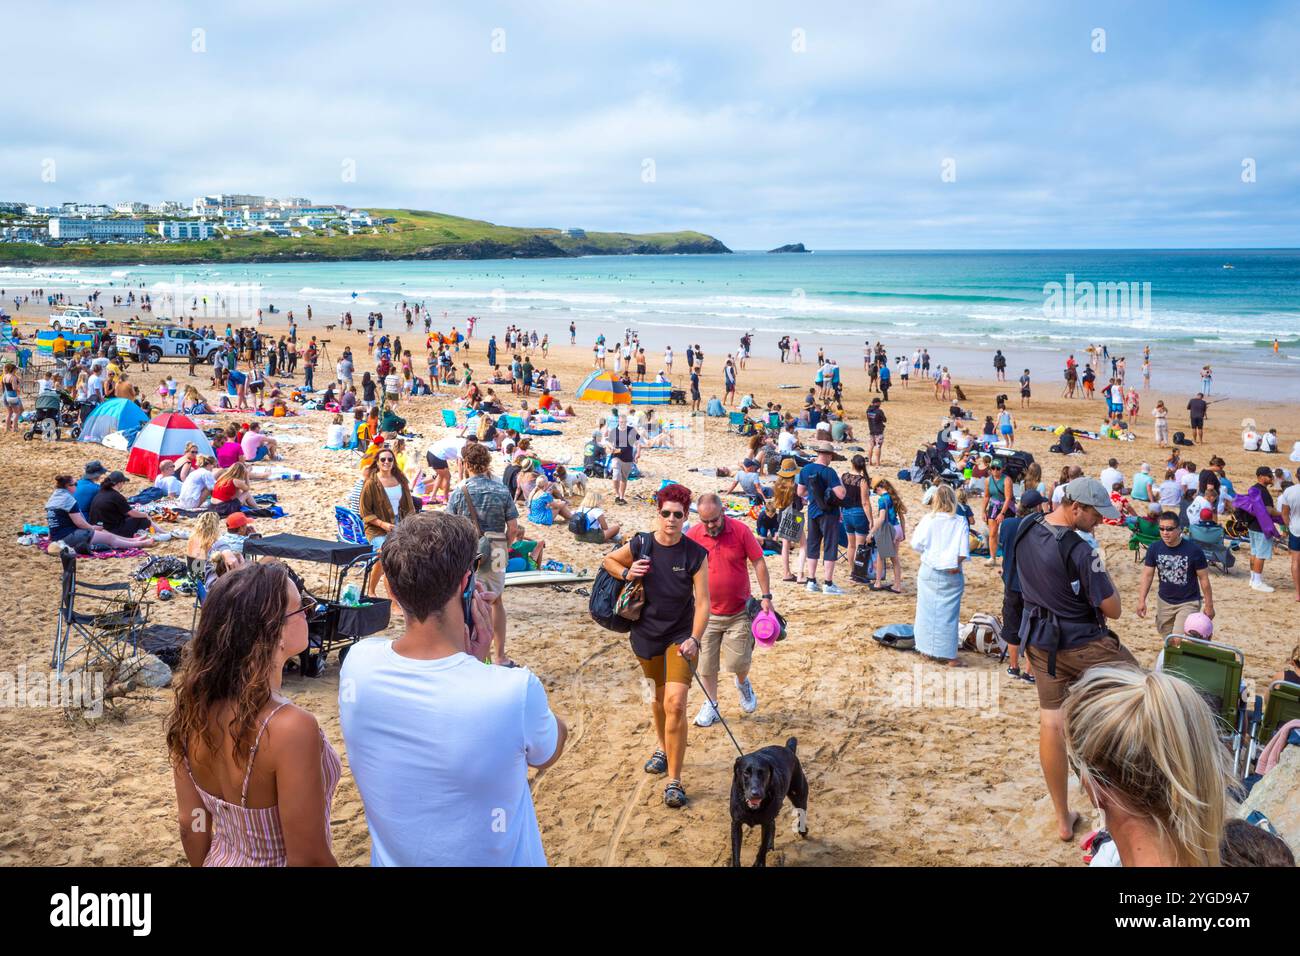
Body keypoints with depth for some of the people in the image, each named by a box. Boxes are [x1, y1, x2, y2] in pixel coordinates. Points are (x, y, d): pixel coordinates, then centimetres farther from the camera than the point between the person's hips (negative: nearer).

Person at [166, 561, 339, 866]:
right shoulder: (290, 727, -31)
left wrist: (206, 865, 16)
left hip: (221, 860, 5)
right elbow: (308, 860, -24)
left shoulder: (193, 706, -11)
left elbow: (190, 824, 2)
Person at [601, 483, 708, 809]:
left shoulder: (695, 554, -13)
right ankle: (663, 749, 49)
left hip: (681, 636, -3)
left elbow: (702, 602, -13)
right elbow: (608, 560, 10)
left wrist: (694, 639, -25)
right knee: (658, 698, 21)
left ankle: (674, 780, -7)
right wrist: (626, 573, -10)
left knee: (675, 702, -16)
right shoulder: (640, 546, -9)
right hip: (647, 635, 3)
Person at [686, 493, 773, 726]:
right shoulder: (693, 535, -9)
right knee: (706, 663, 6)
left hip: (739, 612, -1)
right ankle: (711, 705, 25)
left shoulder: (740, 531, -11)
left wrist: (766, 596, -7)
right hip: (706, 613, 1)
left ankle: (743, 683, 35)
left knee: (738, 662, 0)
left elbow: (758, 562, -4)